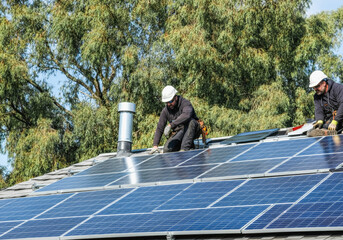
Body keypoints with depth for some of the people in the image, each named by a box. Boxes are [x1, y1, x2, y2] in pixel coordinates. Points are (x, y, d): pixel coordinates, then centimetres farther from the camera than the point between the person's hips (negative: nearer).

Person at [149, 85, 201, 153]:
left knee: (190, 121, -36)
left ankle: (185, 148, -34)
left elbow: (186, 115, -39)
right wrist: (155, 145, -7)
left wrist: (170, 125, -45)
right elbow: (159, 128, 3)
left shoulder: (185, 103, -16)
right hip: (178, 134, 4)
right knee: (166, 150, -17)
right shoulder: (165, 111, -1)